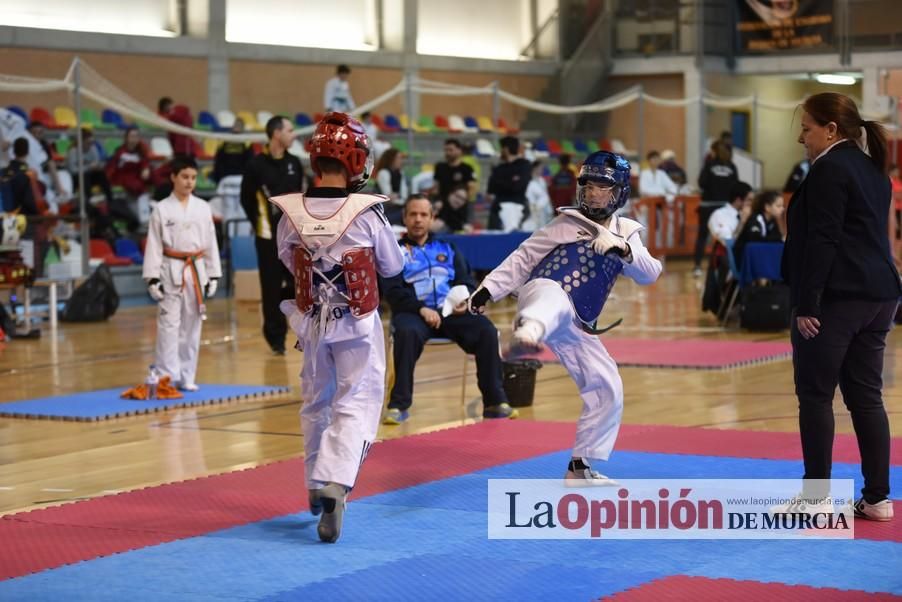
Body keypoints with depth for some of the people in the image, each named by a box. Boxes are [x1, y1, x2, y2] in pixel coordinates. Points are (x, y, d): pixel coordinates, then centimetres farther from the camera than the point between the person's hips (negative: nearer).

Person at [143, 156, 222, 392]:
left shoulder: (203, 208, 5)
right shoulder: (162, 209, -3)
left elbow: (211, 243, 9)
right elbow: (154, 246, -4)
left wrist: (213, 276, 7)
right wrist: (152, 278, -9)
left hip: (196, 272, 3)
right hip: (171, 272, -3)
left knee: (191, 326, 8)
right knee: (169, 325, -7)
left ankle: (186, 377, 17)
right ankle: (166, 377, -4)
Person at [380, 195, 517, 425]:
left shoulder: (447, 248, 24)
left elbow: (467, 282, 18)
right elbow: (393, 291, -1)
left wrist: (466, 300, -7)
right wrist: (422, 309, -18)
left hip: (451, 311, 3)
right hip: (413, 312, -3)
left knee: (486, 330, -24)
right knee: (407, 332, -38)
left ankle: (495, 402, -17)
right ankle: (399, 404, -31)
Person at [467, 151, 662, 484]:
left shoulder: (625, 233, 16)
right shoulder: (566, 223, 8)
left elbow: (649, 274, 0)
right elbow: (523, 258, 9)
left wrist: (623, 249, -19)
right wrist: (488, 289, -2)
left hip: (576, 328, 6)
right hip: (541, 292, -6)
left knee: (609, 390, 6)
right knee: (555, 299, -43)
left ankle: (579, 467, 19)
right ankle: (527, 334, -82)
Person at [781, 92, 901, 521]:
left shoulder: (829, 169, -11)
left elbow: (821, 241, -18)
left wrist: (806, 303, -18)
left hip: (836, 296, -9)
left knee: (815, 394, -1)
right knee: (866, 395, 10)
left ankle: (816, 497, 3)